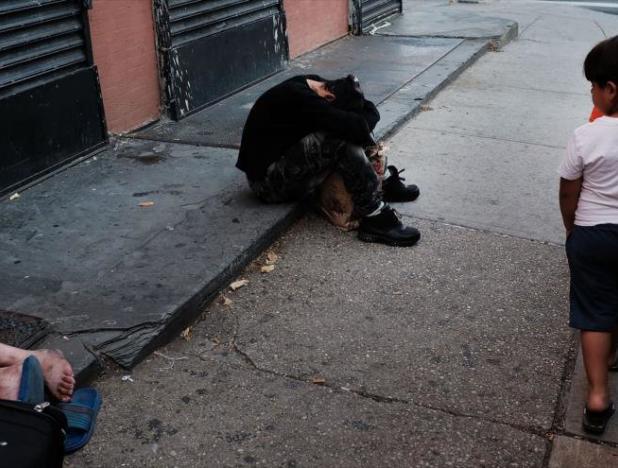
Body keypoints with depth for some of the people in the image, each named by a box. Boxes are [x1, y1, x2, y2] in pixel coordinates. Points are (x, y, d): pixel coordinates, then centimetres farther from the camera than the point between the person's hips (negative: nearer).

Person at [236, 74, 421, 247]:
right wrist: (366, 135, -14)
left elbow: (370, 110, 6)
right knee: (342, 140, -26)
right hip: (268, 180, -10)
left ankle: (380, 186, 9)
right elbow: (357, 128, -35)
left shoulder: (314, 83, -1)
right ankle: (374, 218, -23)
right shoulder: (299, 99, -29)